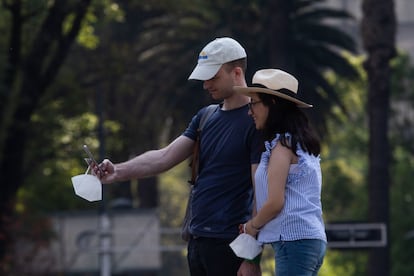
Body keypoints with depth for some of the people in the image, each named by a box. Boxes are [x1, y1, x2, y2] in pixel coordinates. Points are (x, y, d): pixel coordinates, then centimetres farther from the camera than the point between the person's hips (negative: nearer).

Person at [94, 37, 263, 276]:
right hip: (198, 240, 8)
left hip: (230, 247, -8)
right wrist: (118, 172, -8)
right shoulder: (206, 117, 16)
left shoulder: (255, 122, -9)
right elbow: (166, 157, 8)